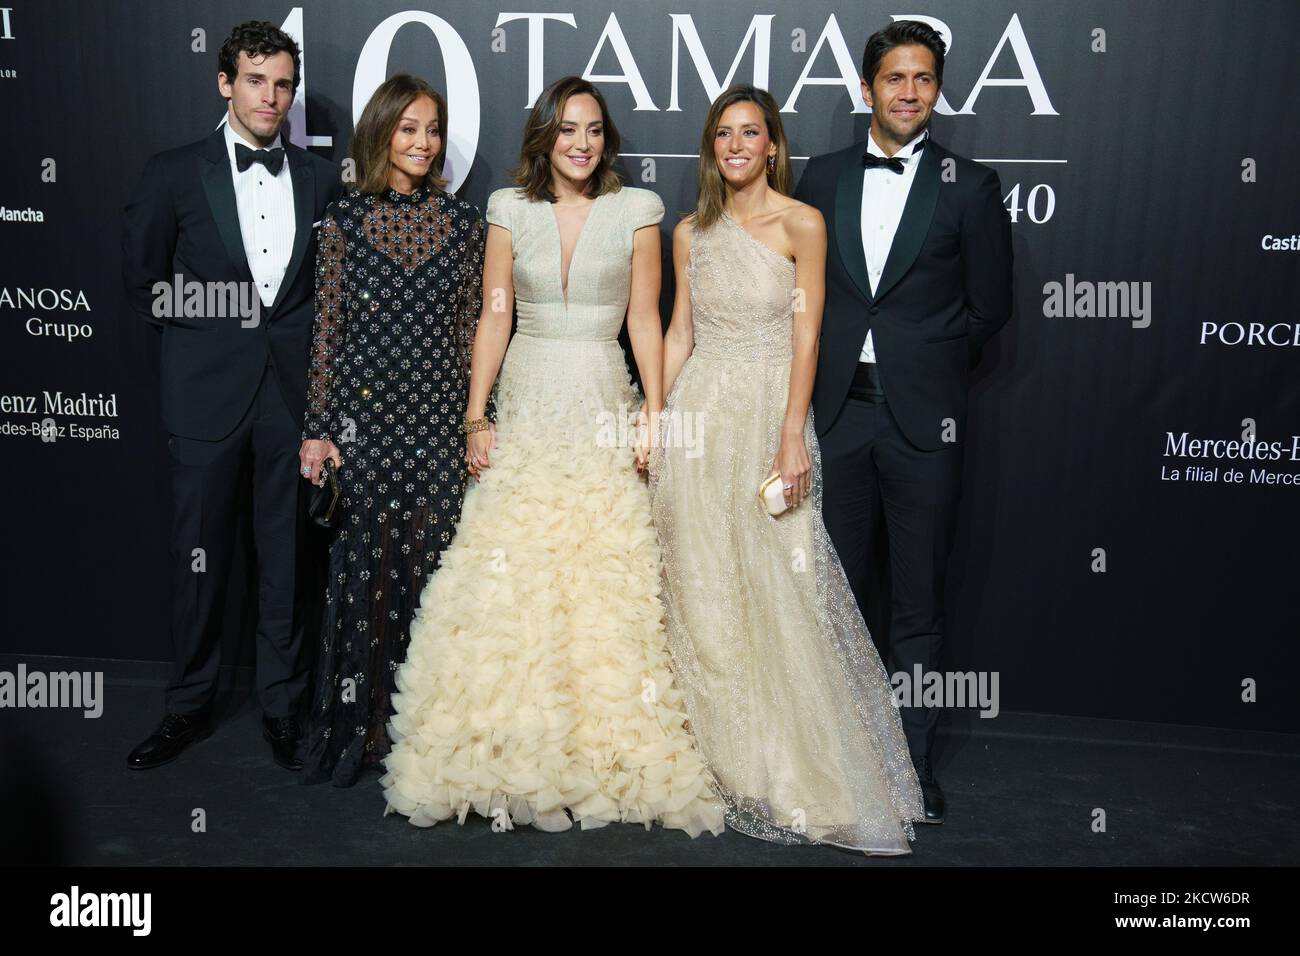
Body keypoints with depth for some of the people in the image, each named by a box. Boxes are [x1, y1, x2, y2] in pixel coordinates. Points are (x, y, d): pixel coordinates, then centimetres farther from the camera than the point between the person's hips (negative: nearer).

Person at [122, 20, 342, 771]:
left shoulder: (322, 178, 7)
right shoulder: (175, 173, 2)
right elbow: (144, 283, 7)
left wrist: (301, 337, 0)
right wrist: (211, 332, 5)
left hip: (294, 389, 1)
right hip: (209, 392, -1)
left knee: (288, 556, 8)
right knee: (200, 558, 7)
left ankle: (283, 706, 22)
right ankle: (191, 706, 23)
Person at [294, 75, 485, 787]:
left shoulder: (462, 221, 7)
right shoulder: (345, 219, 3)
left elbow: (471, 326, 8)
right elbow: (327, 329, 3)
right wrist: (318, 428, -1)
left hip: (438, 414, 1)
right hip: (364, 413, -1)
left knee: (429, 561, 4)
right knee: (364, 562, 2)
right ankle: (359, 721, 18)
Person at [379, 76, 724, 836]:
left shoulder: (637, 210, 4)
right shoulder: (510, 210, 7)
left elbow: (646, 320, 3)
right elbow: (494, 319, 6)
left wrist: (655, 412, -5)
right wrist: (476, 417, 0)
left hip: (603, 409, -1)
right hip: (525, 409, 2)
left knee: (603, 579, -2)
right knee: (508, 576, 0)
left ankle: (608, 754, 12)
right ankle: (513, 754, 15)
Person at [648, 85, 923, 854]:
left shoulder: (802, 223, -1)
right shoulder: (691, 233, 12)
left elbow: (806, 336, -7)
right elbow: (679, 336, 13)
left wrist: (793, 439, -15)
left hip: (769, 412, -4)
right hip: (698, 415, 4)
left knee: (775, 587, -4)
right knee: (701, 584, 6)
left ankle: (793, 772, 11)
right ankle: (717, 755, 22)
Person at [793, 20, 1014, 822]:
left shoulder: (970, 185, 3)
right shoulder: (824, 176, 10)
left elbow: (989, 306, 5)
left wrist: (927, 364, 6)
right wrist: (838, 363, 5)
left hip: (925, 422, -2)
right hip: (839, 414, 2)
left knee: (919, 602, 7)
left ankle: (912, 758, 22)